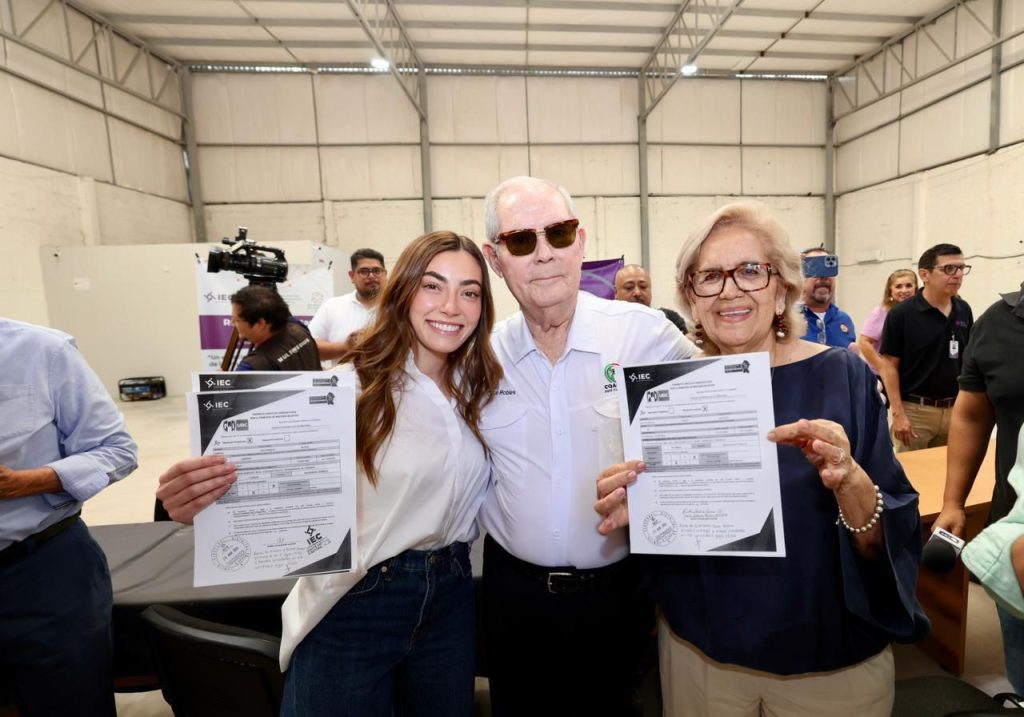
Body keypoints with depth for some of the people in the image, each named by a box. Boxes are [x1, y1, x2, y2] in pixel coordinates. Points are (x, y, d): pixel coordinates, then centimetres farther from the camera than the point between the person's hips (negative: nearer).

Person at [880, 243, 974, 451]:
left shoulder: (964, 311, 5)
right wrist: (898, 413, -15)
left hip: (954, 408, 5)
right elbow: (889, 365, -11)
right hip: (915, 409, -5)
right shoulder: (902, 314, -12)